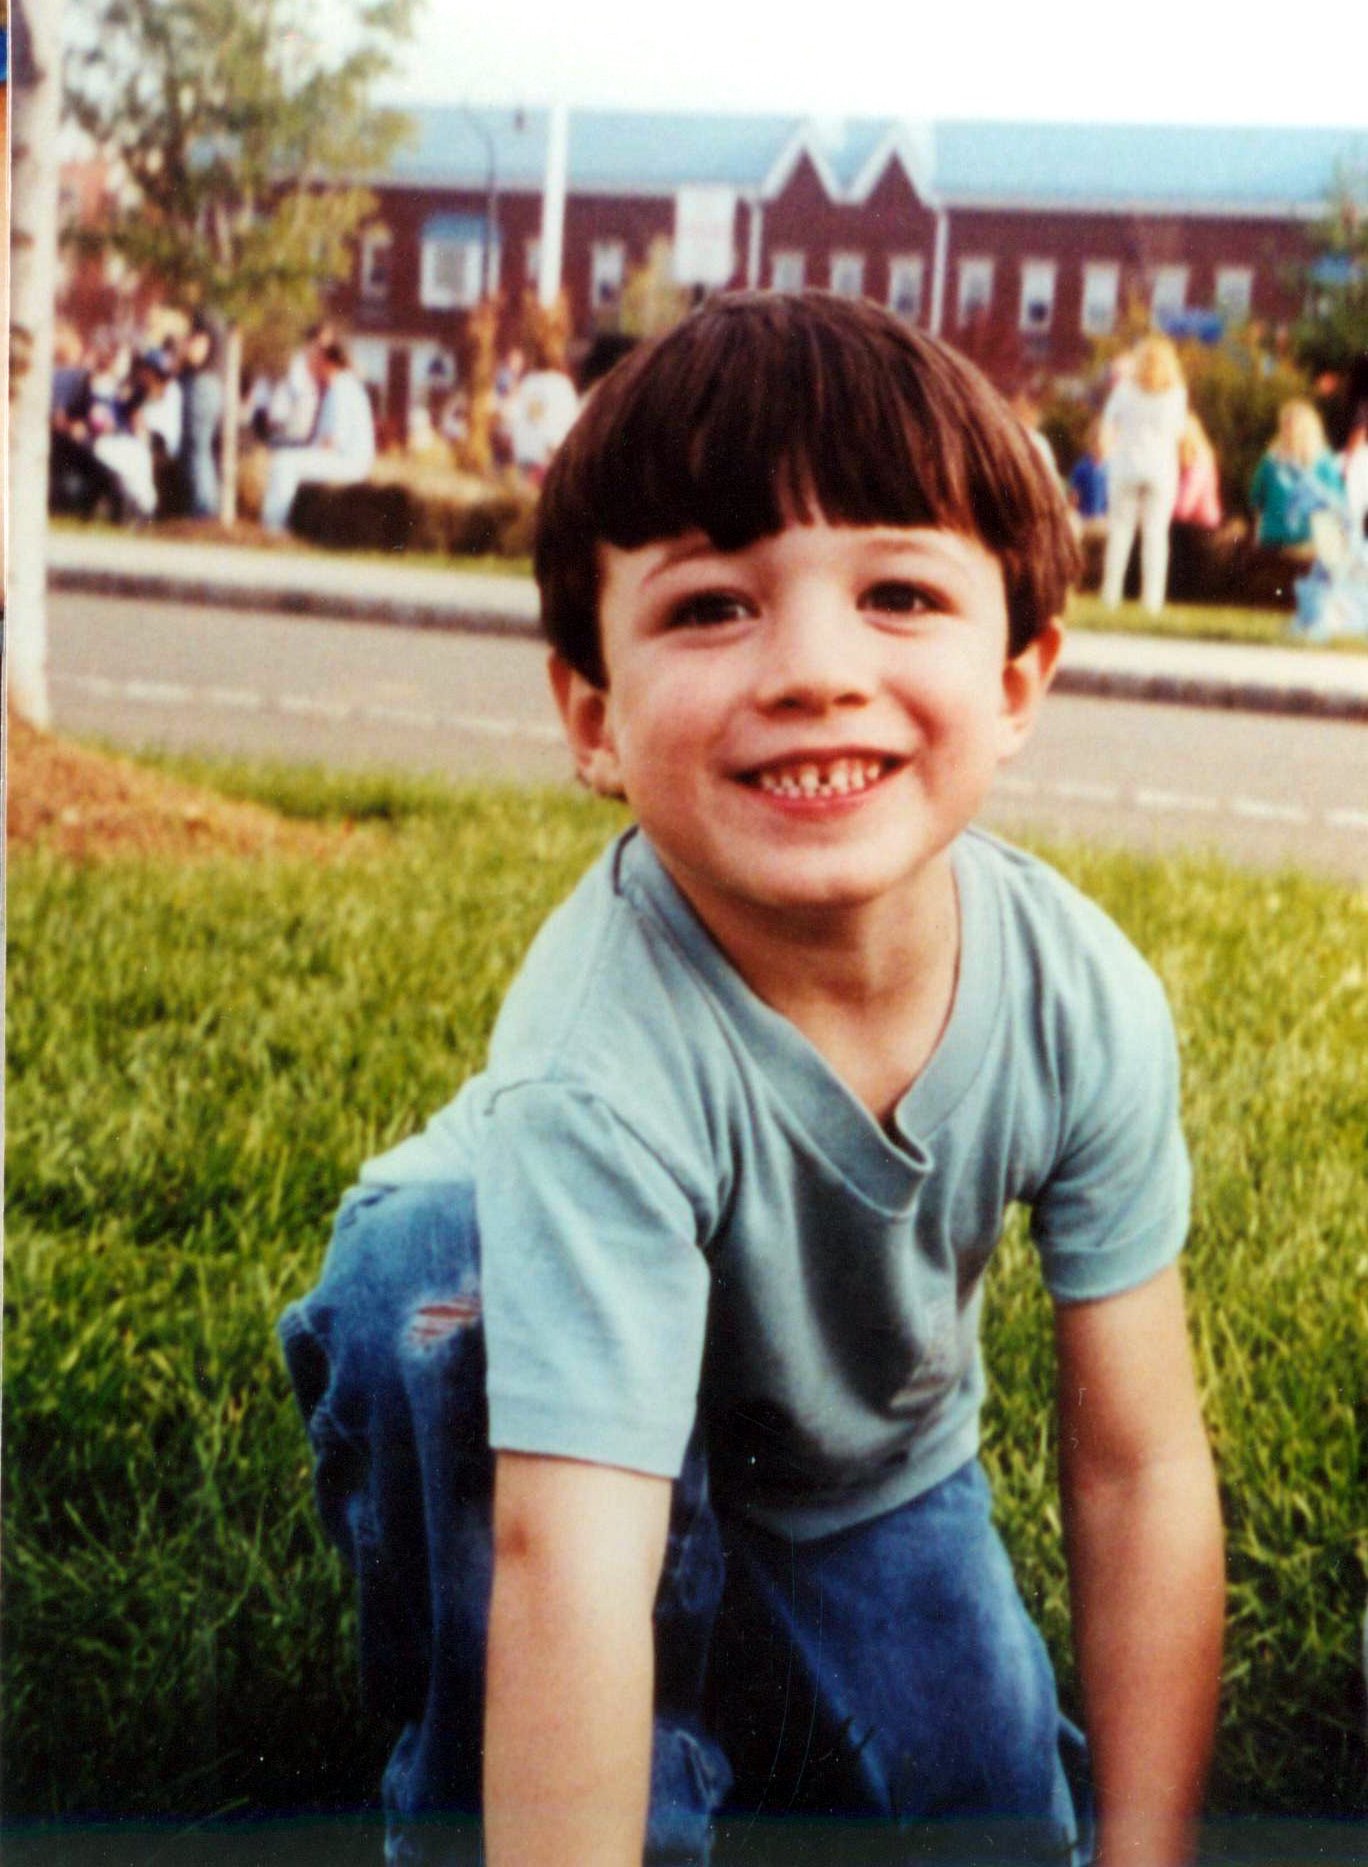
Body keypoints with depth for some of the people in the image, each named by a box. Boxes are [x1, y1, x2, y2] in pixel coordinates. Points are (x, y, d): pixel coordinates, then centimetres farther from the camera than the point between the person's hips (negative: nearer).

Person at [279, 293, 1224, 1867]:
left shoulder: (1085, 1001, -26)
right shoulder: (600, 1066, -40)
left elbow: (1140, 1465, -17)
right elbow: (568, 1564, -46)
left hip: (872, 1468, 4)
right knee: (441, 1260, -35)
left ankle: (751, 1723, 21)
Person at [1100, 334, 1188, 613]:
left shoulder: (1126, 387, -5)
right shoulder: (1176, 392, -5)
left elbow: (1109, 420, 6)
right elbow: (1178, 428, 7)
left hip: (1125, 466, 0)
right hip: (1161, 467, 0)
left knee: (1120, 529, 6)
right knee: (1156, 533, 3)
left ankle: (1111, 593, 3)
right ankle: (1152, 598, -1)